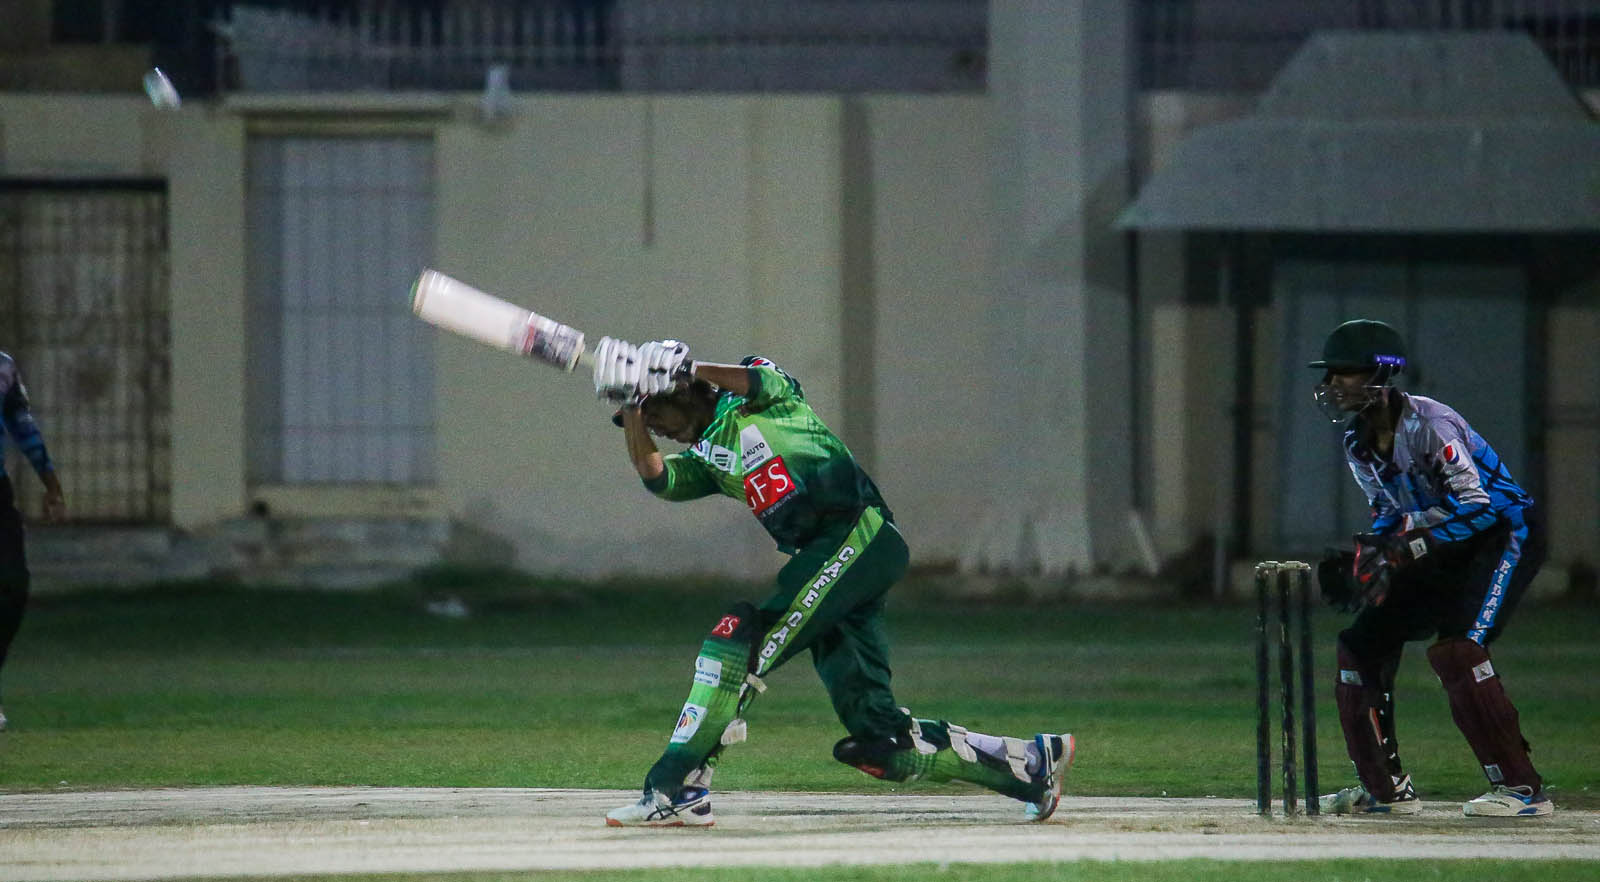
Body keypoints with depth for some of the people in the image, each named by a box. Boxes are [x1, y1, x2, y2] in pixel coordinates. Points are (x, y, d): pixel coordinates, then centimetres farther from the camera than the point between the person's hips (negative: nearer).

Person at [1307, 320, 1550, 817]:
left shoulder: (1427, 425, -24)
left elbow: (1477, 507, -28)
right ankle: (1387, 789, 14)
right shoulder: (1359, 442, 3)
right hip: (1443, 552, 9)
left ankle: (1523, 789, -23)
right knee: (1362, 643, 4)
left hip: (1506, 537, -9)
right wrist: (1368, 554, -5)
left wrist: (1404, 546, -32)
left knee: (1455, 649, -27)